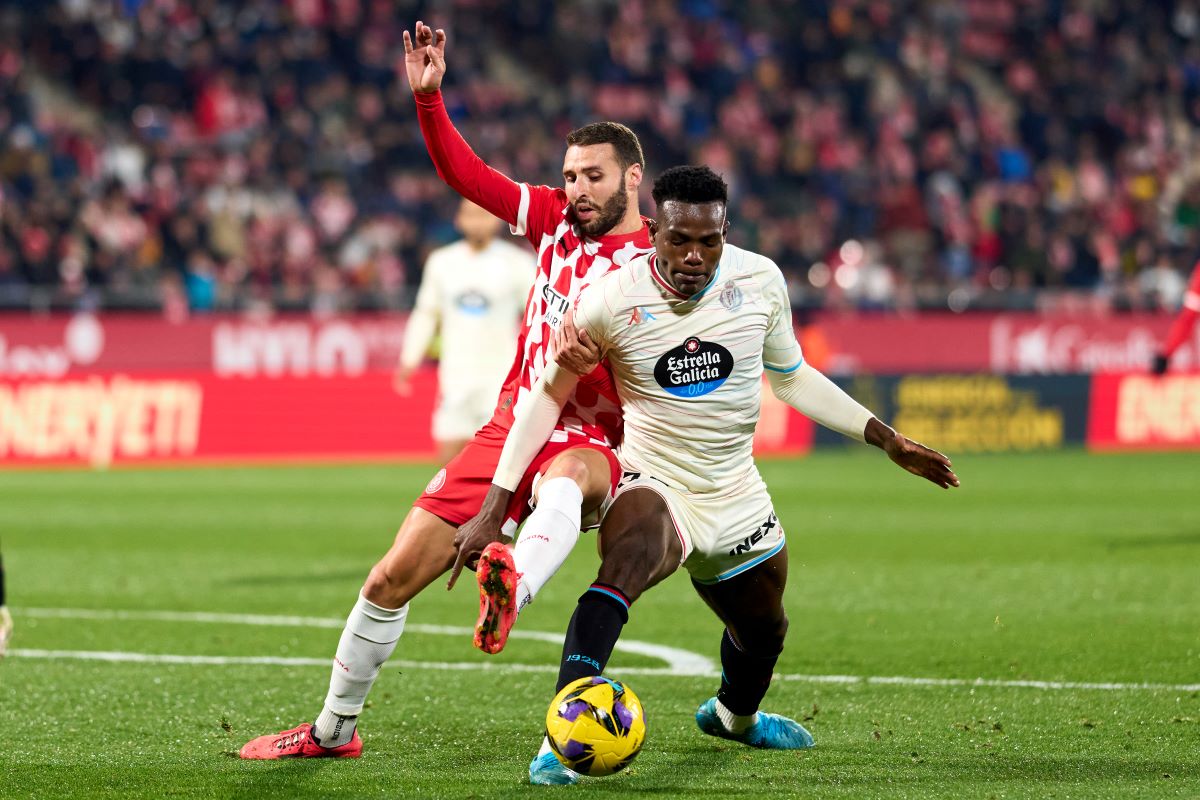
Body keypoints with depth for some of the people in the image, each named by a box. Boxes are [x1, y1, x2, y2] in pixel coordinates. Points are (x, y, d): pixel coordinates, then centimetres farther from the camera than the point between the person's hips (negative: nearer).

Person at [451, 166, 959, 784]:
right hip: (653, 486, -5)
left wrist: (885, 438, 5)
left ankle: (733, 715, 61)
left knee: (763, 633, 24)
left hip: (735, 497, 5)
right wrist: (493, 511, -8)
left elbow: (792, 377, 9)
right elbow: (548, 395, -6)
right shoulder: (610, 301, -19)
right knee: (629, 559, -38)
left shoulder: (760, 280, -9)